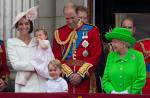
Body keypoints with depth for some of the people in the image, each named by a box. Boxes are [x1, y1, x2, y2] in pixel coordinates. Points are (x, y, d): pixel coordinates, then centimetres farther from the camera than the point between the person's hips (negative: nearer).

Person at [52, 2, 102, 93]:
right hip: (65, 78, 2)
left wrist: (81, 74, -11)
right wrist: (69, 74, -8)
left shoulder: (92, 30, 2)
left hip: (85, 79, -2)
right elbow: (57, 58, 4)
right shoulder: (59, 33, 8)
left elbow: (95, 57, -4)